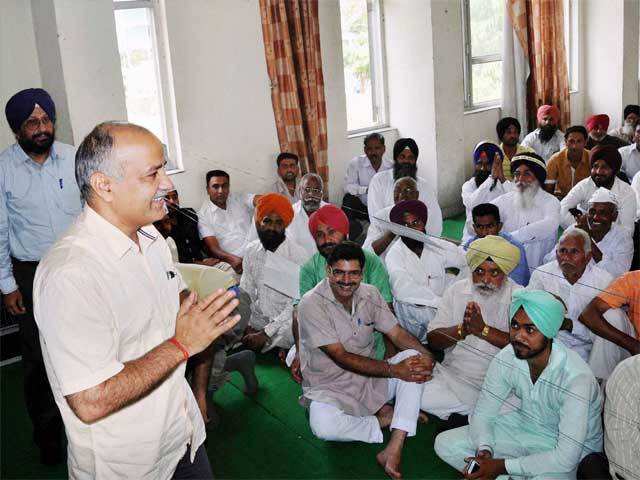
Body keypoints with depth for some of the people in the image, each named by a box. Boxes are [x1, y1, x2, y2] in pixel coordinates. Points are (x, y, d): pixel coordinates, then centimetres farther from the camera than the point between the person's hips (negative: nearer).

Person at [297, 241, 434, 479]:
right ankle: (385, 418, -8)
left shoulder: (369, 294, 1)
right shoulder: (312, 304, -19)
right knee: (323, 425, -37)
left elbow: (397, 333, 2)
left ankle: (393, 451, -25)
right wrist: (393, 370, -26)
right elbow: (342, 358, -21)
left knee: (414, 360, -18)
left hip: (371, 379, 6)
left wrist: (425, 355, -20)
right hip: (330, 386, -5)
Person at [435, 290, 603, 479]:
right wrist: (484, 452, -26)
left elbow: (566, 456, -32)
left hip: (572, 448, -5)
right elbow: (482, 413, -5)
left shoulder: (576, 378, -32)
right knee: (445, 443, -7)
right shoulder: (505, 359, -16)